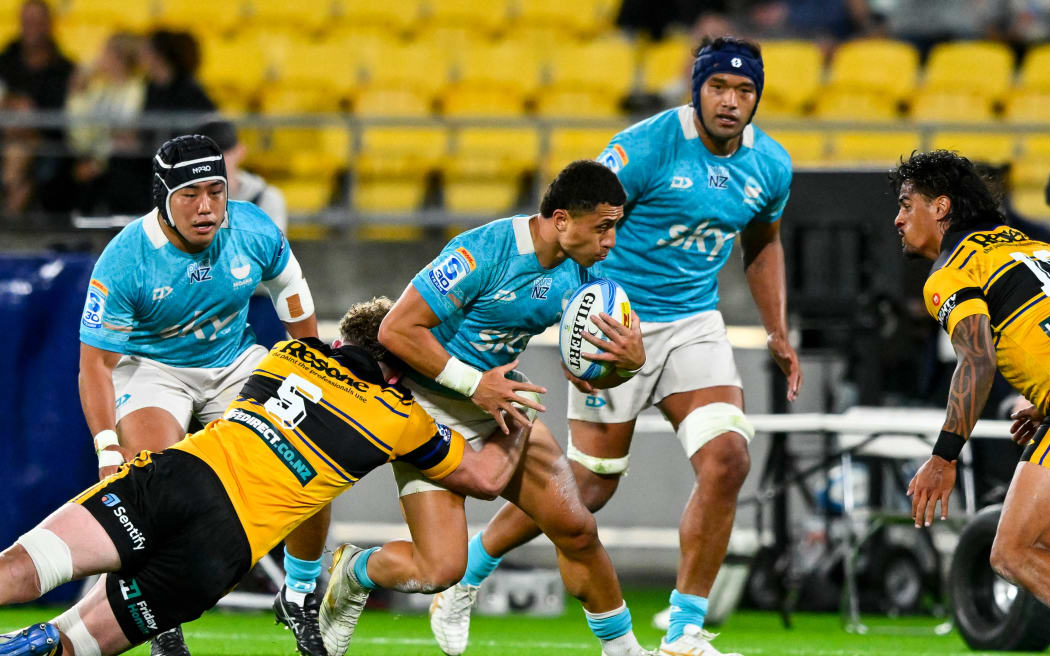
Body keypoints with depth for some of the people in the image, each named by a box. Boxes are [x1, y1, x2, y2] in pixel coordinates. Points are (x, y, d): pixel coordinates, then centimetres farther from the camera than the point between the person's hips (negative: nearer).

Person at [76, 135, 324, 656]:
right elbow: (95, 362, -20)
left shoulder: (253, 231, -16)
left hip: (235, 362, 4)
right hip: (152, 369, -4)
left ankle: (300, 597, 16)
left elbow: (290, 291, 5)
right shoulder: (124, 262, -26)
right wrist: (107, 450, -28)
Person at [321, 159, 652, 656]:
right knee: (442, 568, -14)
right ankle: (353, 578, 18)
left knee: (577, 531, -3)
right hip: (429, 405, -6)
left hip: (501, 400, 6)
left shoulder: (578, 274, -4)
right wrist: (473, 384, -25)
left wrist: (628, 363, -19)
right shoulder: (484, 252, -27)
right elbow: (397, 330, -25)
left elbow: (588, 376, 5)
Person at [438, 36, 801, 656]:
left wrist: (778, 332, 14)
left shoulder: (771, 166, 1)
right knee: (590, 485, 1)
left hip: (694, 323, 5)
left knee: (727, 461, -14)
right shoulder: (645, 147, -18)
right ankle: (468, 569, 25)